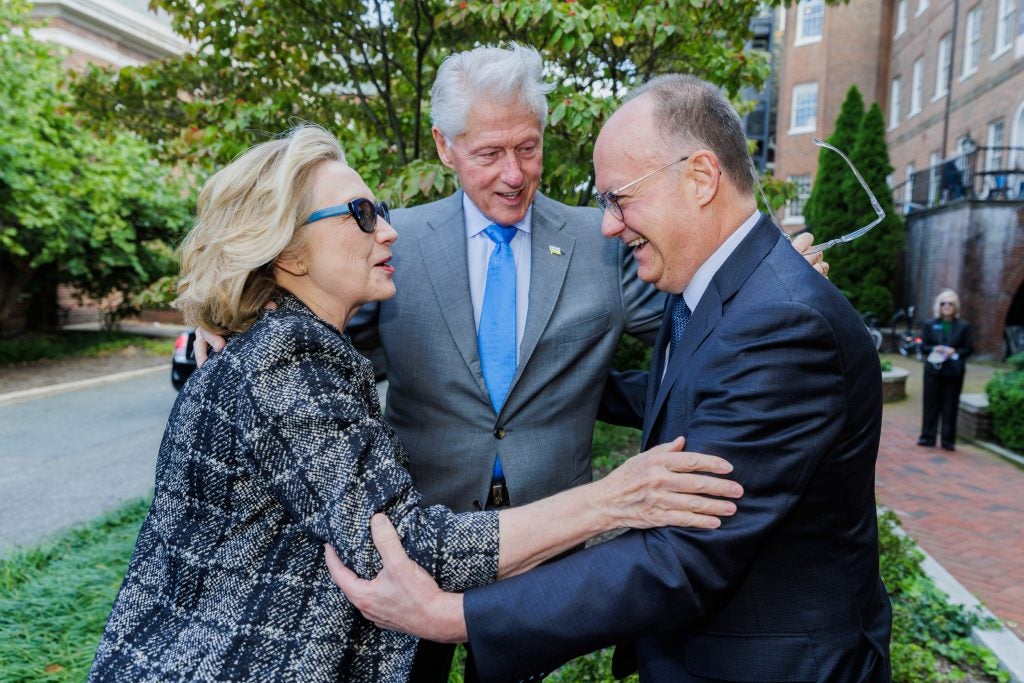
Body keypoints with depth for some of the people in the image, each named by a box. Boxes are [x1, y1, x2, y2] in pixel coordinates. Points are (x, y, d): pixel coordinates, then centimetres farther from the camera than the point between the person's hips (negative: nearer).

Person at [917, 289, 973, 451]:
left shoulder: (963, 326, 2)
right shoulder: (930, 325, 5)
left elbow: (969, 349, 2)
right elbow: (923, 347, 4)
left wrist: (954, 352, -15)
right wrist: (934, 349, -15)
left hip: (954, 372, -1)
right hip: (933, 370, 1)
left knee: (950, 406, 3)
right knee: (931, 404, 4)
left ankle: (948, 440, 11)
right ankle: (928, 437, 12)